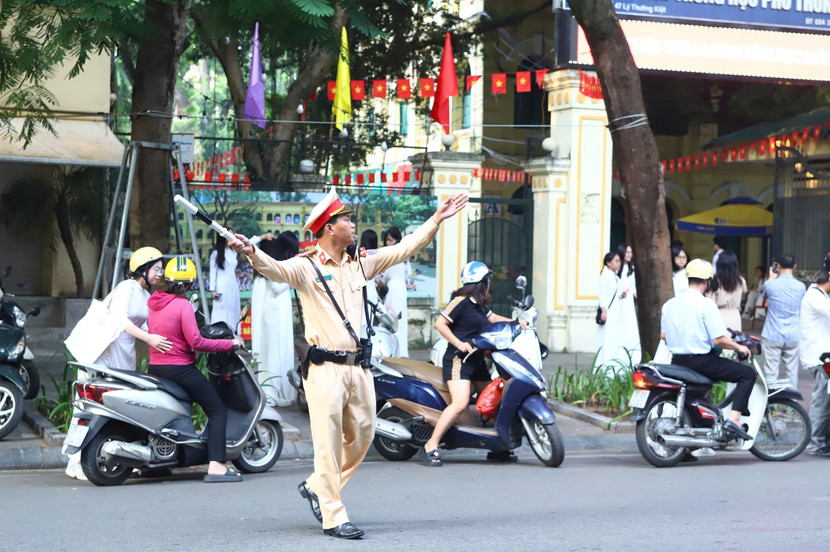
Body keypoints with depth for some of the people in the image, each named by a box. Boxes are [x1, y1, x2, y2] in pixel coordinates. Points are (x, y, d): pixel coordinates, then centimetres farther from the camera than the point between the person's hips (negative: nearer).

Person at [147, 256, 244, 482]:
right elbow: (195, 342, -20)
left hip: (155, 368, 8)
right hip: (180, 368, -8)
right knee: (218, 410, -2)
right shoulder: (182, 305, -15)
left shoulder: (154, 303, 7)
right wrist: (230, 343, -11)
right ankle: (216, 466, -16)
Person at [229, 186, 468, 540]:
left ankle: (316, 487, 32)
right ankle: (334, 518, 1)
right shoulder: (306, 267, -5)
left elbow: (403, 249, 19)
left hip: (359, 368, 7)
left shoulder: (360, 264, 14)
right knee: (329, 442, -5)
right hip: (326, 369, -7)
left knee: (361, 436, 13)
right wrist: (252, 254, -44)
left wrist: (436, 220, 17)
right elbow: (276, 270, -23)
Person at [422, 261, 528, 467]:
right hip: (458, 359, -10)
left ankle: (497, 448, 26)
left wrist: (516, 322, 14)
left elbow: (492, 318, 28)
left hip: (477, 360, 10)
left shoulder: (480, 305, 16)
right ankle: (431, 446, -21)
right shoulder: (461, 301, -11)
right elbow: (440, 323, -13)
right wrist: (458, 343, -22)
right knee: (460, 403, -24)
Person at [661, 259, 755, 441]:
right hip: (701, 360, -7)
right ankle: (733, 418, -14)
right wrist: (739, 347, 0)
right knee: (748, 373, -1)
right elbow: (719, 340, -17)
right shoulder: (706, 304, -14)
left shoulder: (669, 304, 5)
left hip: (677, 362, 7)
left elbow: (663, 335, 13)